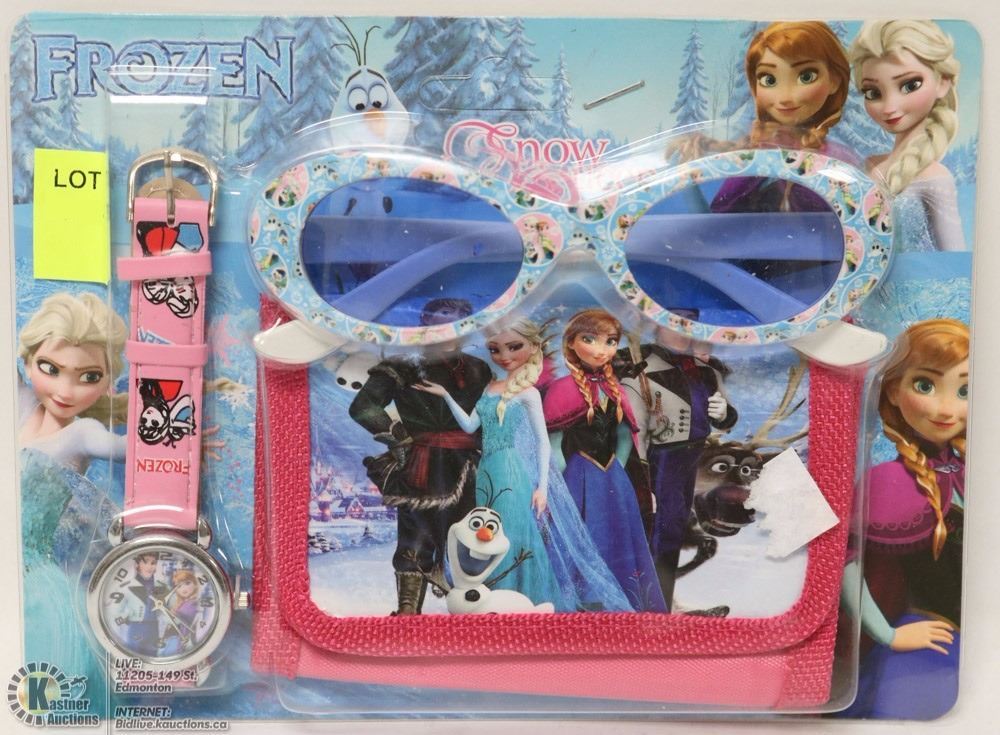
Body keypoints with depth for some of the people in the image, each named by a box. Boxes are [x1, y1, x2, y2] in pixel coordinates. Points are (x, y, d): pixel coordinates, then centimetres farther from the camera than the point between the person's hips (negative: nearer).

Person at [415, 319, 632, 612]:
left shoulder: (528, 392, -7)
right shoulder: (491, 388, 11)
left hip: (516, 476, -7)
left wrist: (542, 486, -14)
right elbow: (470, 426, 14)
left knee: (515, 536, -4)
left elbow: (543, 442, -8)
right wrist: (446, 395, 8)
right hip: (490, 474, 7)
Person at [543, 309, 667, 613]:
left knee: (617, 548, 14)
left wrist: (614, 475, 8)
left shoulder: (614, 390, 5)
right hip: (579, 484, -6)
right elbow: (553, 446, -11)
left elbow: (624, 439, 13)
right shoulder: (564, 389, -12)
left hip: (613, 483, 6)